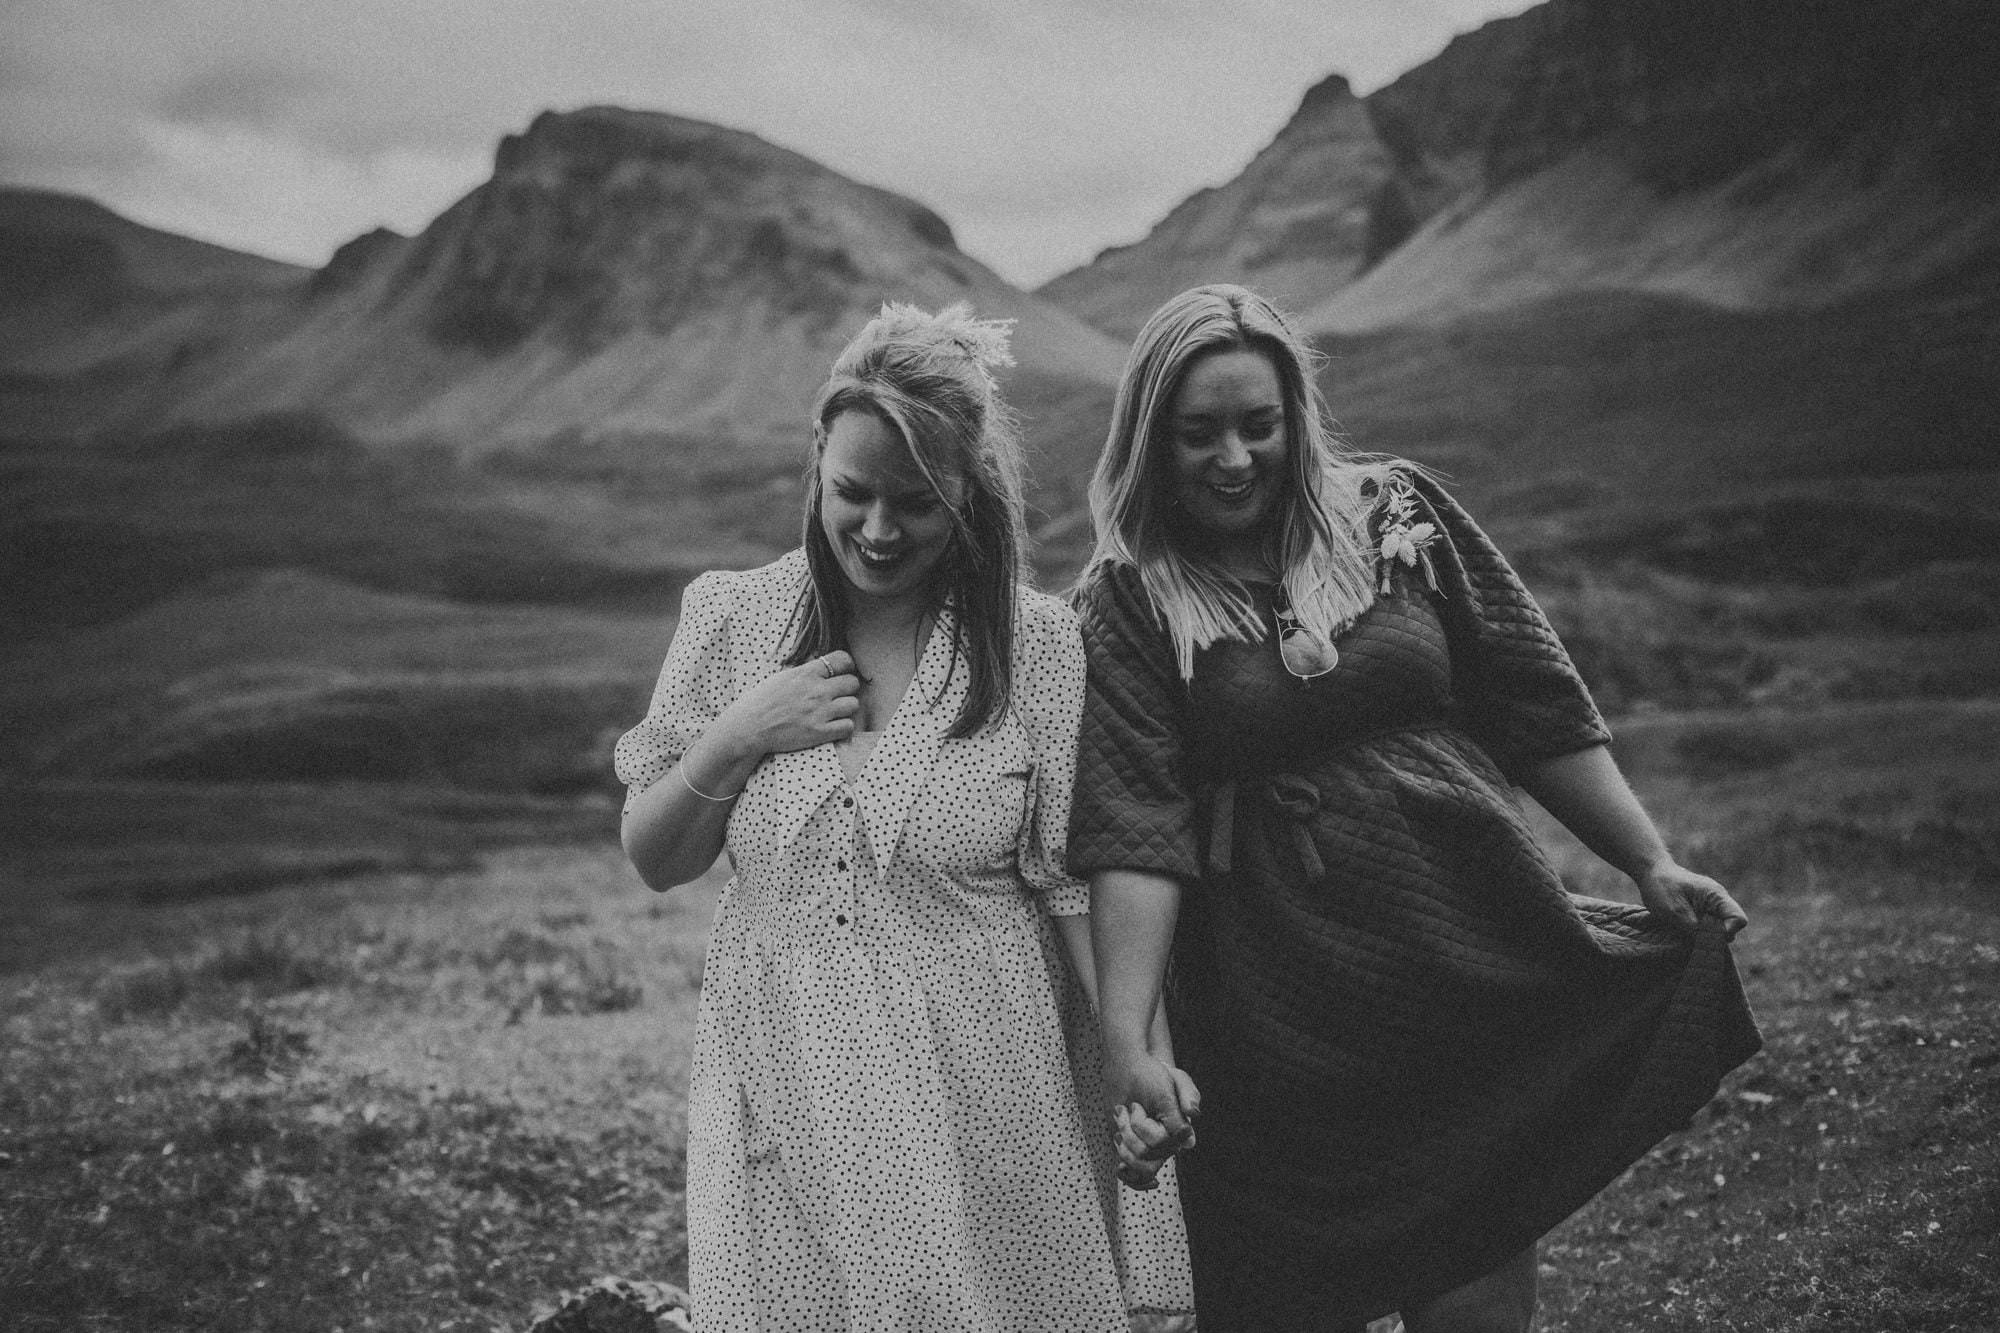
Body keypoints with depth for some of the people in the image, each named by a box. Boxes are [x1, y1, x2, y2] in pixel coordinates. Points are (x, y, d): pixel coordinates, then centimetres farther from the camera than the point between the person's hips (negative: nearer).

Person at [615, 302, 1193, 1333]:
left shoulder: (1037, 646, -5)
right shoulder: (732, 618, 2)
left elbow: (1083, 894, -6)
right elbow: (654, 863, 8)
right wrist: (731, 740, -9)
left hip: (979, 1100, -2)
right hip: (784, 1111, 2)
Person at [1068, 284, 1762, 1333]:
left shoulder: (1392, 512, 4)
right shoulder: (1128, 597, -5)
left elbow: (1534, 706, 8)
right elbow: (1134, 823, -15)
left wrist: (1652, 864, 6)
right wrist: (1125, 1038, -24)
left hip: (1481, 968, 3)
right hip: (1279, 1029, -2)